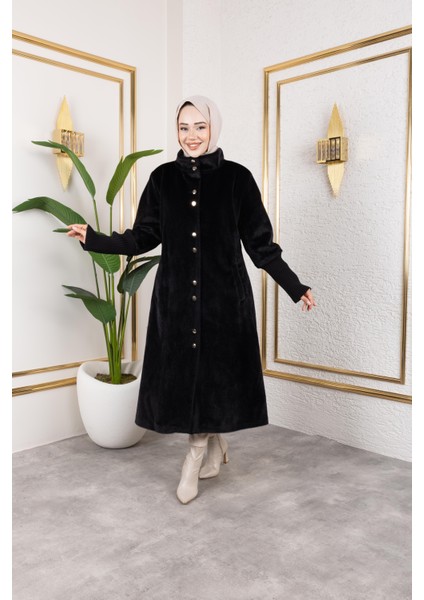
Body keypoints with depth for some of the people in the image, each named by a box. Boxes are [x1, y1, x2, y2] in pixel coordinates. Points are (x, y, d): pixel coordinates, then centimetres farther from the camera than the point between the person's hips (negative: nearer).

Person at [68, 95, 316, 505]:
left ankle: (195, 458, 21)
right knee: (183, 374, 7)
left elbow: (261, 244, -2)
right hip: (176, 295, 3)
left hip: (224, 295, -2)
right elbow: (143, 237, 5)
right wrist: (95, 240, -6)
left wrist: (295, 288, -5)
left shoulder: (237, 178, -2)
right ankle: (216, 449, 30)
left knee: (214, 372, 2)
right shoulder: (163, 178, 4)